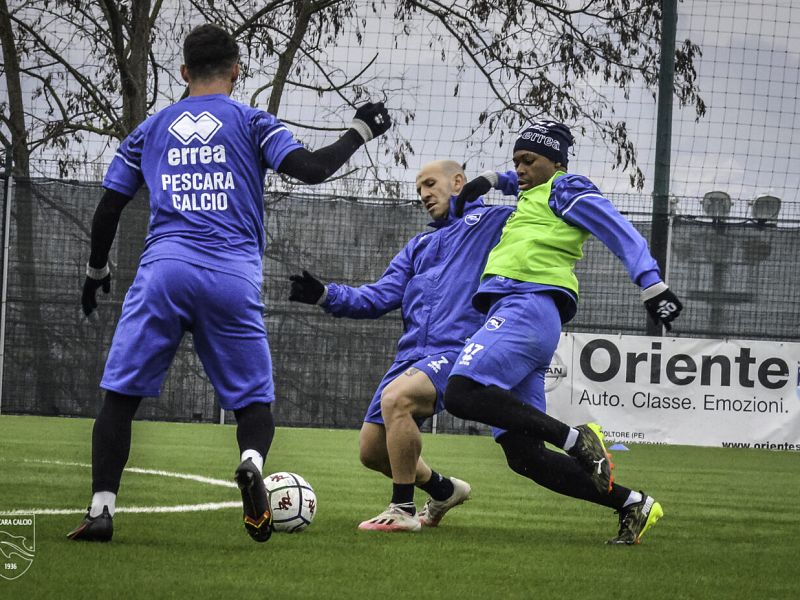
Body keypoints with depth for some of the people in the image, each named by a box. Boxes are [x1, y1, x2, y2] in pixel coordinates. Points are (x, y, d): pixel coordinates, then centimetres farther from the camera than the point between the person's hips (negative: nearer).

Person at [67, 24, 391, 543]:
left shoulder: (150, 130, 19)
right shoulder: (252, 123, 11)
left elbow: (108, 210, 21)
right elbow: (311, 169, -2)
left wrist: (97, 272, 35)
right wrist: (360, 132, 14)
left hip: (164, 269, 1)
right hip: (234, 278, -1)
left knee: (121, 395, 6)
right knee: (254, 399, 8)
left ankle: (101, 509, -9)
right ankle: (252, 463, -25)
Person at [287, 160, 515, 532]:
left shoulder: (491, 221, 9)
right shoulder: (419, 246, 28)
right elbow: (378, 298, 20)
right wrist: (325, 295, 6)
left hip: (457, 350, -8)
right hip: (412, 356, 8)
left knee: (396, 398, -33)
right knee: (372, 450, 4)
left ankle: (403, 510, -22)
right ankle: (443, 490, 31)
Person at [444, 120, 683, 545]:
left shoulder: (565, 190, 8)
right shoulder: (532, 194, 32)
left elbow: (622, 234, -3)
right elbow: (523, 182, 56)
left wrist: (653, 286, -16)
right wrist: (491, 181, 36)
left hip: (529, 306, -9)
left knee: (462, 394, -31)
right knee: (523, 456, -1)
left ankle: (575, 440, -30)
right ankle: (632, 505, 0)